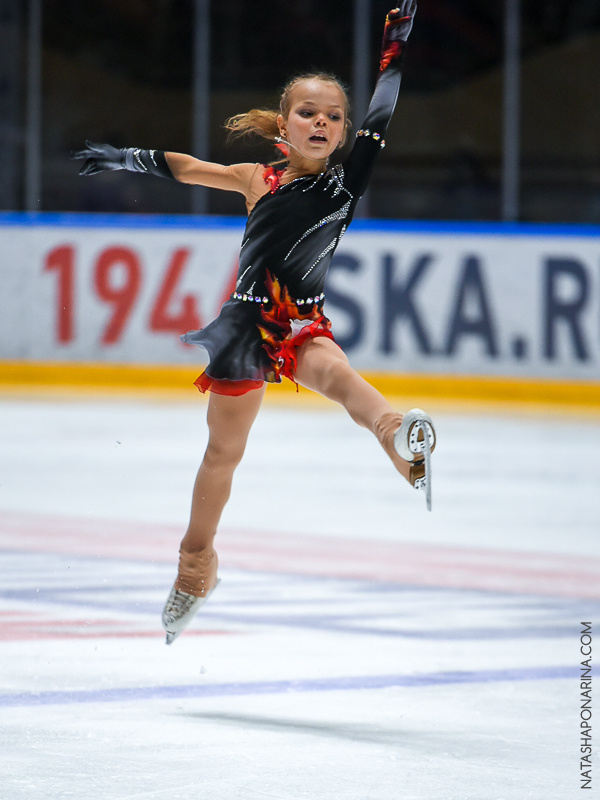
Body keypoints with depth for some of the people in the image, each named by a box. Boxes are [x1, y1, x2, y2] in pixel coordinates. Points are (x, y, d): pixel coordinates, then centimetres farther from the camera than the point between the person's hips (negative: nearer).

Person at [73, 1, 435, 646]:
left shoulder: (346, 181, -2)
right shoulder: (258, 180, 3)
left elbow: (380, 120, -12)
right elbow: (183, 167, 17)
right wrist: (124, 158, 24)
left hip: (303, 323, -2)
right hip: (246, 326, 2)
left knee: (331, 371, -37)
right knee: (223, 451, 15)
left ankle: (401, 435, -68)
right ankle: (196, 567, 36)